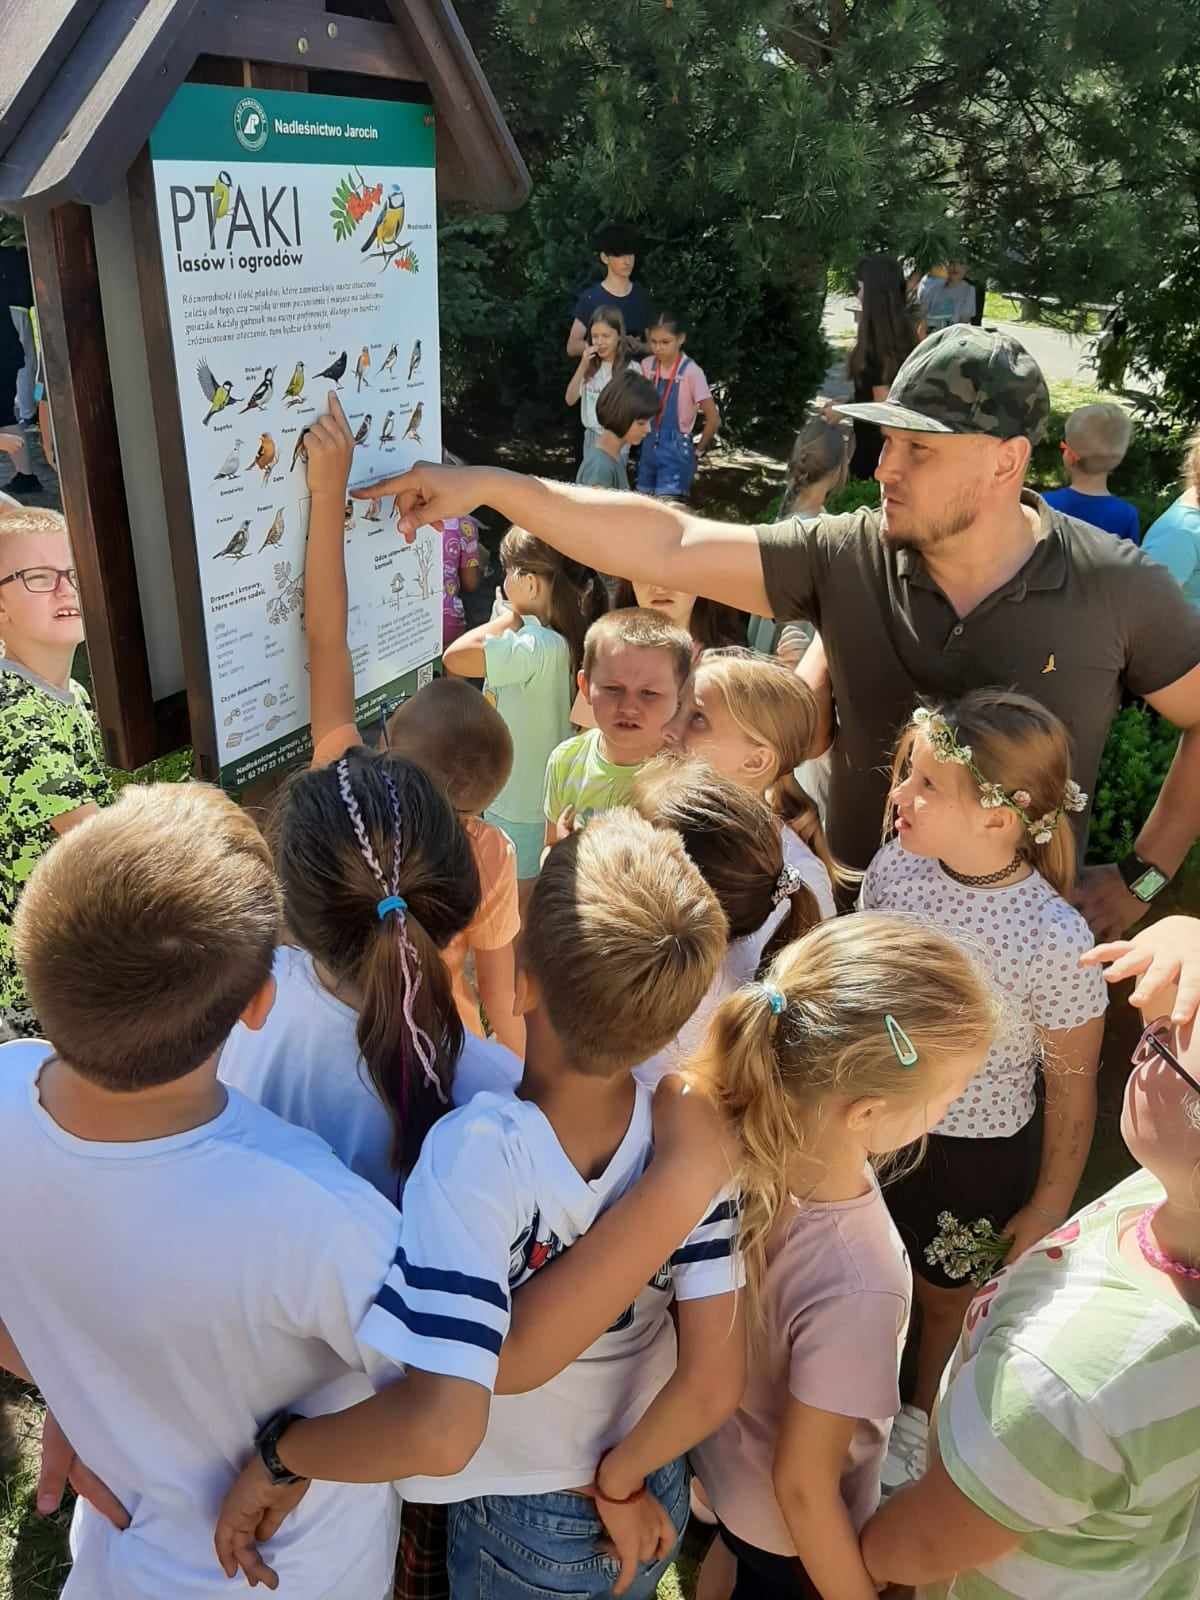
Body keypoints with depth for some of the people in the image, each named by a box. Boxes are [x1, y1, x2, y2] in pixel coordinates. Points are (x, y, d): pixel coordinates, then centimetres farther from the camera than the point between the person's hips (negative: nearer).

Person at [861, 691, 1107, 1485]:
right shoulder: (895, 866, -18)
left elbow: (1072, 1085, -15)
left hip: (977, 1152, -3)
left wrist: (1050, 1207, -4)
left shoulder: (1057, 941, -30)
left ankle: (923, 1419, 57)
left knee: (947, 1296, 25)